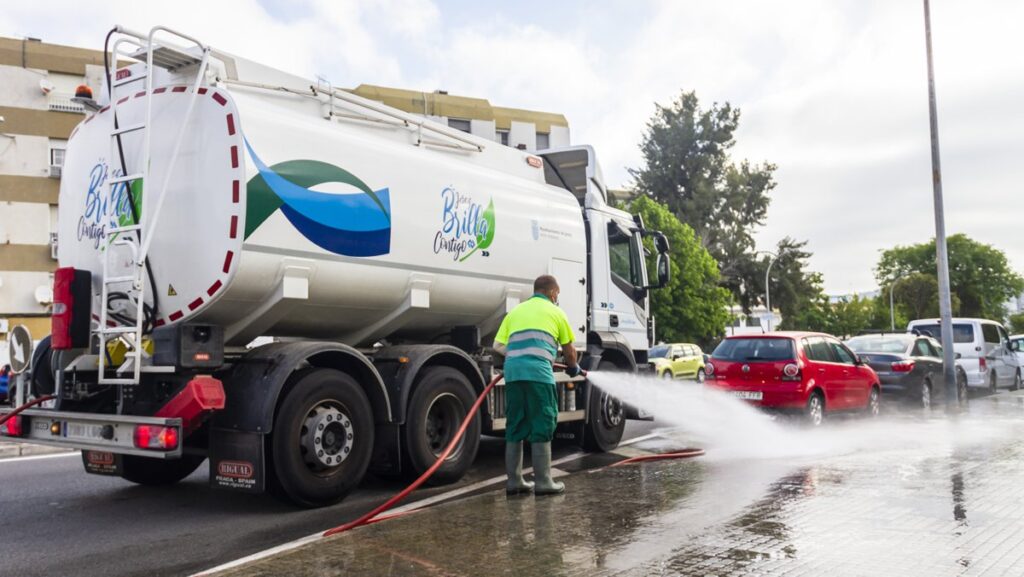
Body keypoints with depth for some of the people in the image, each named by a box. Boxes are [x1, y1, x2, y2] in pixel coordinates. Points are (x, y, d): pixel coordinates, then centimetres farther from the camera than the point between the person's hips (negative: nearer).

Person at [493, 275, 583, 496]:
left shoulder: (515, 311, 23)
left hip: (513, 372, 4)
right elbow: (568, 350, 22)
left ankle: (514, 481, 15)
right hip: (538, 372, -4)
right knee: (541, 427, 2)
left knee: (515, 427, 11)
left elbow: (498, 346, 13)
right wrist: (574, 367, 41)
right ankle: (543, 482, 4)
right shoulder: (555, 312, 14)